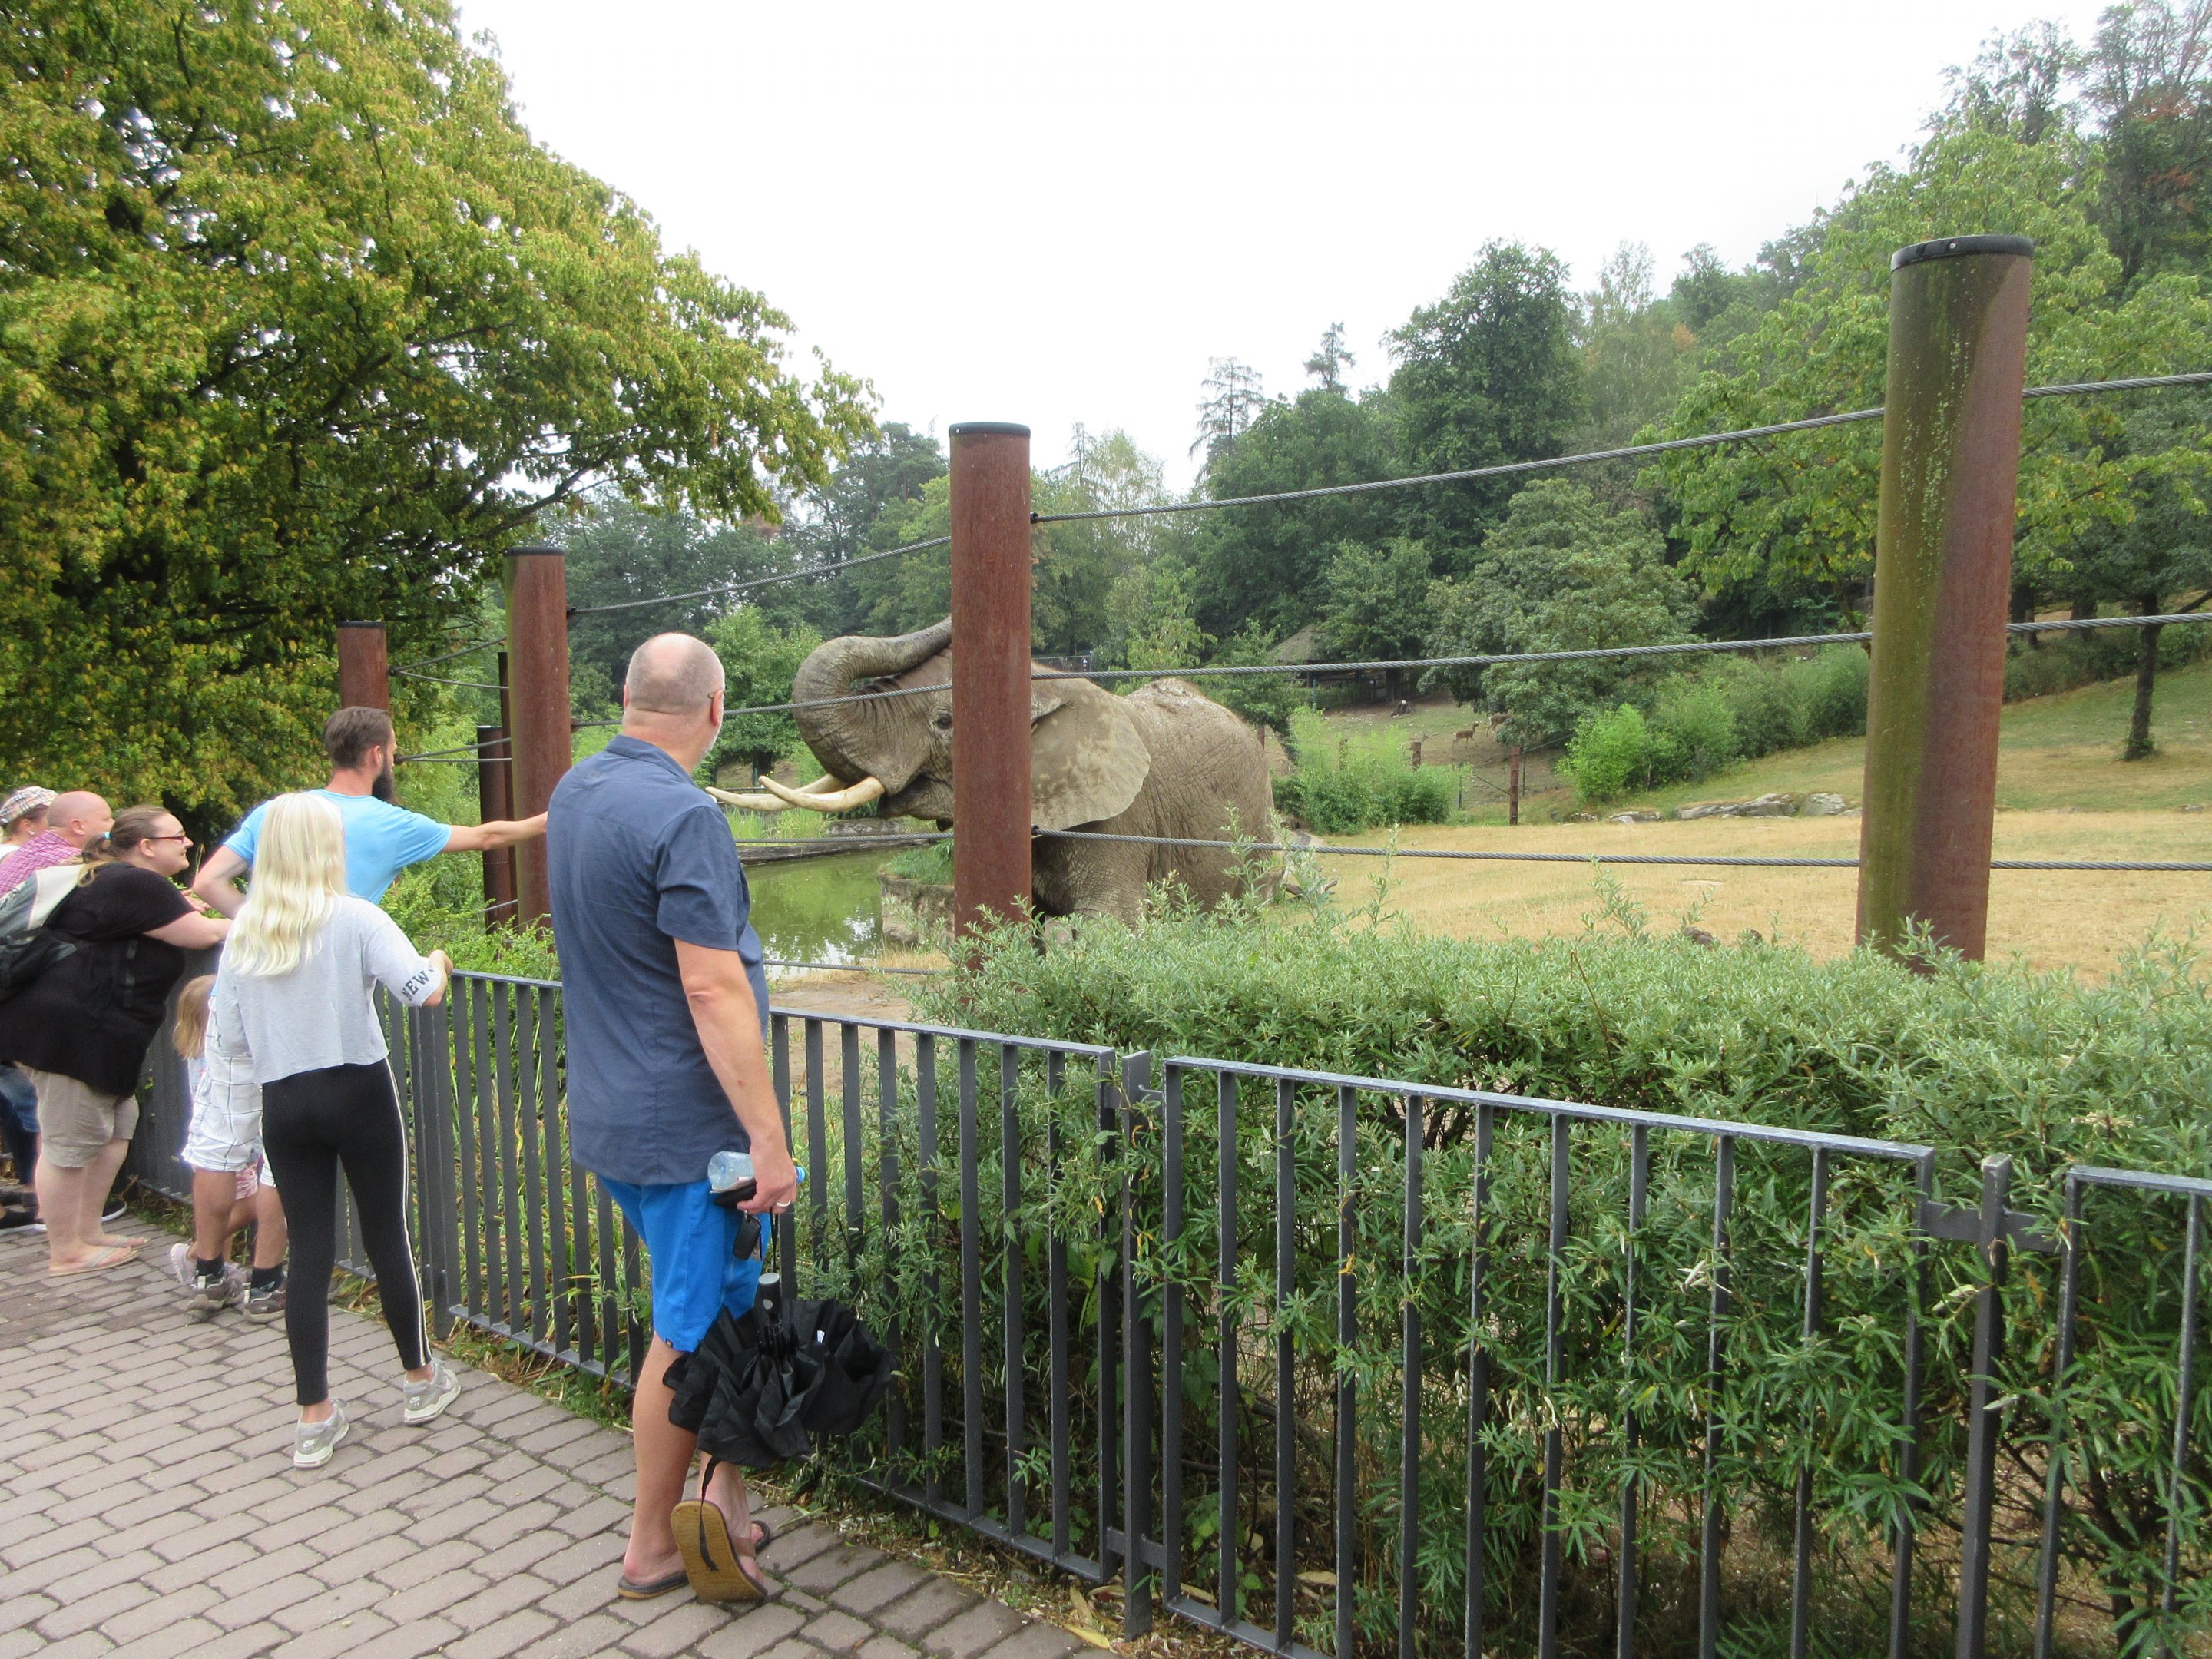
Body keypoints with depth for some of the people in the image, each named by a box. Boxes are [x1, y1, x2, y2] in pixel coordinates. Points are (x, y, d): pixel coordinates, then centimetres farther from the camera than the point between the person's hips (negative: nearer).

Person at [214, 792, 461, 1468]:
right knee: (387, 1237, 9)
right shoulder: (356, 919, -10)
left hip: (282, 1103, 4)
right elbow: (420, 990, -19)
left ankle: (315, 1417, 10)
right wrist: (438, 961, 2)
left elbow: (227, 1033, 5)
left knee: (309, 1251, 7)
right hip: (358, 1093, -3)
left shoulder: (243, 934, 3)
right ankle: (420, 1378, 25)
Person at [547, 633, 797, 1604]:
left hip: (608, 1113, 9)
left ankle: (723, 1501, 28)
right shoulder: (683, 817, -21)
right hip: (684, 1123, -9)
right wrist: (769, 1137, -21)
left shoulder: (573, 794, 8)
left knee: (718, 1307, 19)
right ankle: (653, 1548, 19)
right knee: (691, 1334, 6)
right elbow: (713, 989, -25)